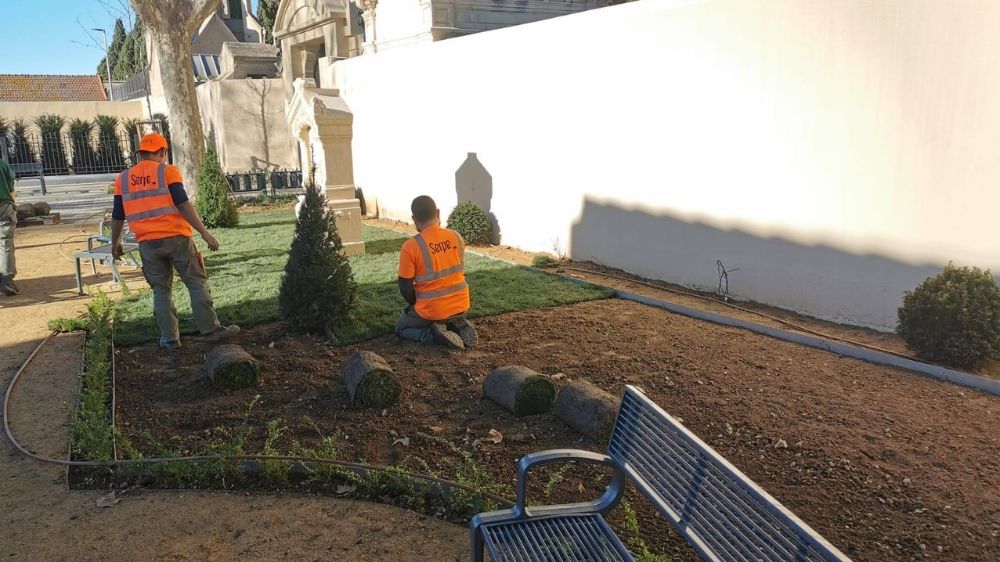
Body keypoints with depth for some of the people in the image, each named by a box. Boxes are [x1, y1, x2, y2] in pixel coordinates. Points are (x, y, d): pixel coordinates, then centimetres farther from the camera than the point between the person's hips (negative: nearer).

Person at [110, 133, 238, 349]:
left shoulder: (123, 179, 10)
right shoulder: (167, 172, -3)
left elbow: (117, 216, 14)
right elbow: (183, 205, -13)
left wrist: (115, 242, 28)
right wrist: (205, 233, -14)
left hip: (148, 244, 4)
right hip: (176, 238, -4)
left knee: (161, 291, 12)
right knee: (197, 283, 5)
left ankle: (170, 338, 12)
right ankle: (211, 330, 3)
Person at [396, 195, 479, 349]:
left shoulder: (411, 246, -18)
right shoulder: (456, 237, -3)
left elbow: (405, 288, -12)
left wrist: (417, 305, 7)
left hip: (432, 311, -5)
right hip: (461, 306, 5)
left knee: (401, 328, 23)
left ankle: (435, 334, -4)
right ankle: (458, 325, 5)